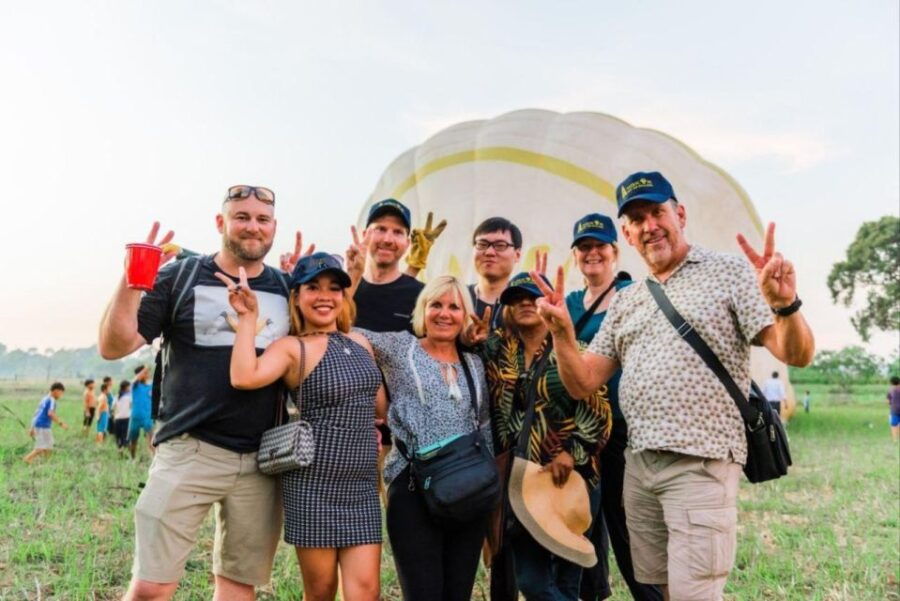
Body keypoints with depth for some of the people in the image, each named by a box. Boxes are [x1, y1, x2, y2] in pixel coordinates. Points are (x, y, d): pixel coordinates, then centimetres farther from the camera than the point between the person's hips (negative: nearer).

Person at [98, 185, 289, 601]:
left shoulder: (288, 289, 10)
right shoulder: (180, 277, 2)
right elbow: (113, 347, -3)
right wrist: (131, 281, -16)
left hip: (262, 460, 3)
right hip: (190, 450, -2)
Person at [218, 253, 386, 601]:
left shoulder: (360, 343, 11)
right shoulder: (292, 347, -6)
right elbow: (244, 377, -27)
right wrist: (248, 316, -20)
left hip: (362, 485, 5)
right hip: (313, 485, -4)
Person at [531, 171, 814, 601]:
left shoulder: (729, 273, -2)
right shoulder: (624, 302, 13)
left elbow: (796, 355, -9)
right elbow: (582, 384, 7)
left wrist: (786, 306, -30)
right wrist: (562, 331, -10)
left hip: (700, 466, -5)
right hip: (637, 466, 6)